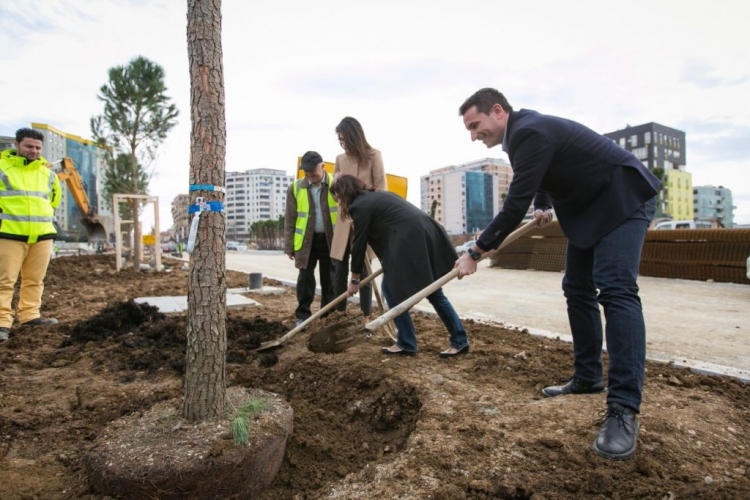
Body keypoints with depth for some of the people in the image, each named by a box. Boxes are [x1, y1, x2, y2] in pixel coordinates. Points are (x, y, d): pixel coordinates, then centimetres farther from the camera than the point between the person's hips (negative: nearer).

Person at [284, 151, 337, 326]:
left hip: (331, 239, -1)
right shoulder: (295, 188, 0)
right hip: (306, 240, 1)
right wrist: (289, 246, 1)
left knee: (329, 279, 8)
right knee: (305, 278, 4)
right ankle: (303, 315, 15)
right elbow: (290, 219, 3)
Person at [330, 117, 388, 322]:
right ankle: (339, 312, 17)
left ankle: (366, 316, 11)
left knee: (363, 268, 0)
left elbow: (381, 188, -5)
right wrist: (336, 181, -2)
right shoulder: (340, 159, 12)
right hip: (344, 220, 5)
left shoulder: (373, 156, -2)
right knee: (339, 267, 5)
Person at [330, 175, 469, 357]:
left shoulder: (360, 206, -1)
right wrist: (388, 263, 37)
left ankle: (406, 344, 11)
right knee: (434, 292, 15)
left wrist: (354, 280, 13)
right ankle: (460, 341, 22)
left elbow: (359, 244, 2)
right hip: (427, 234, 10)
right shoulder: (376, 197, 27)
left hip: (410, 240, -10)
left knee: (392, 290, 3)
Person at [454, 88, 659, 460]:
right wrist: (542, 207, 27)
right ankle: (587, 377, 18)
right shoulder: (522, 130, 6)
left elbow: (515, 206, -28)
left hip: (622, 199, -10)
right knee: (577, 289, 8)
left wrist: (475, 252, -23)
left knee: (616, 290, -22)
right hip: (587, 207, 10)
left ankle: (624, 409, -22)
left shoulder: (531, 133, -25)